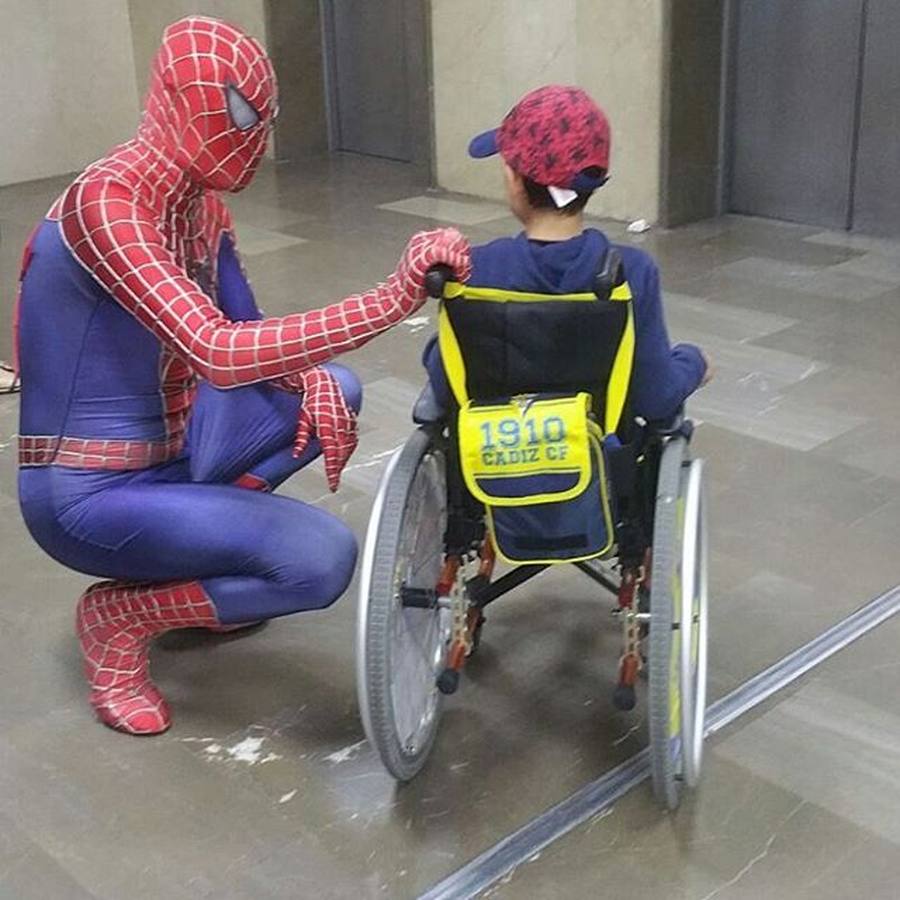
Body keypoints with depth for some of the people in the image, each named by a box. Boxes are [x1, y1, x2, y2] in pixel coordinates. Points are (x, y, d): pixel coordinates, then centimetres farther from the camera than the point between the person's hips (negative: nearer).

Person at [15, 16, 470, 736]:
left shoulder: (200, 202, 2)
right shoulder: (105, 203, -26)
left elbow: (247, 329, 10)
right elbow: (220, 355, -38)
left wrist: (311, 379, -13)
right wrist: (396, 297, -40)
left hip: (169, 446, 9)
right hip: (89, 492, -9)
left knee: (334, 390, 10)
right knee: (323, 557, -21)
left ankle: (200, 549, 11)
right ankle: (122, 614, 0)